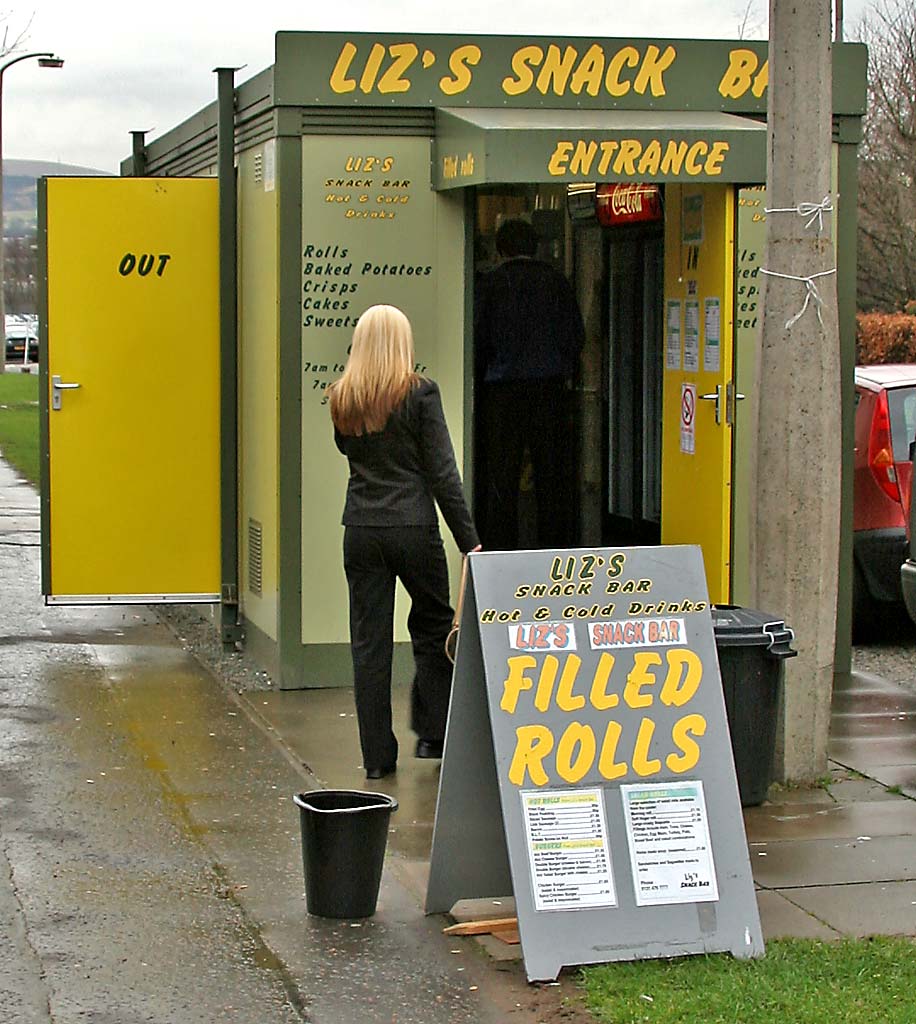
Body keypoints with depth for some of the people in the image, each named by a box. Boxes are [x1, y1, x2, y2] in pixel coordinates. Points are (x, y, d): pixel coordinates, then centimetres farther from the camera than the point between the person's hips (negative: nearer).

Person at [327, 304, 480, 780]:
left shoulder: (341, 398, 4)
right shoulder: (419, 393, -8)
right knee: (433, 625, 16)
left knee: (369, 641, 6)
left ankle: (377, 756, 8)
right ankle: (431, 732, 18)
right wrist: (469, 539, -6)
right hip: (414, 527, -3)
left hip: (361, 531, 3)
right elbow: (442, 472, -9)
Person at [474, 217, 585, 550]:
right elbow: (577, 335, 6)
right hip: (551, 386, 2)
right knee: (552, 473, 6)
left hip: (504, 388, -2)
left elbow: (478, 339, -1)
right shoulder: (556, 280, 5)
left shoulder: (490, 282, -1)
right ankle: (554, 546, 8)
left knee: (501, 475, 2)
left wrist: (482, 377, 13)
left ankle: (500, 550, 2)